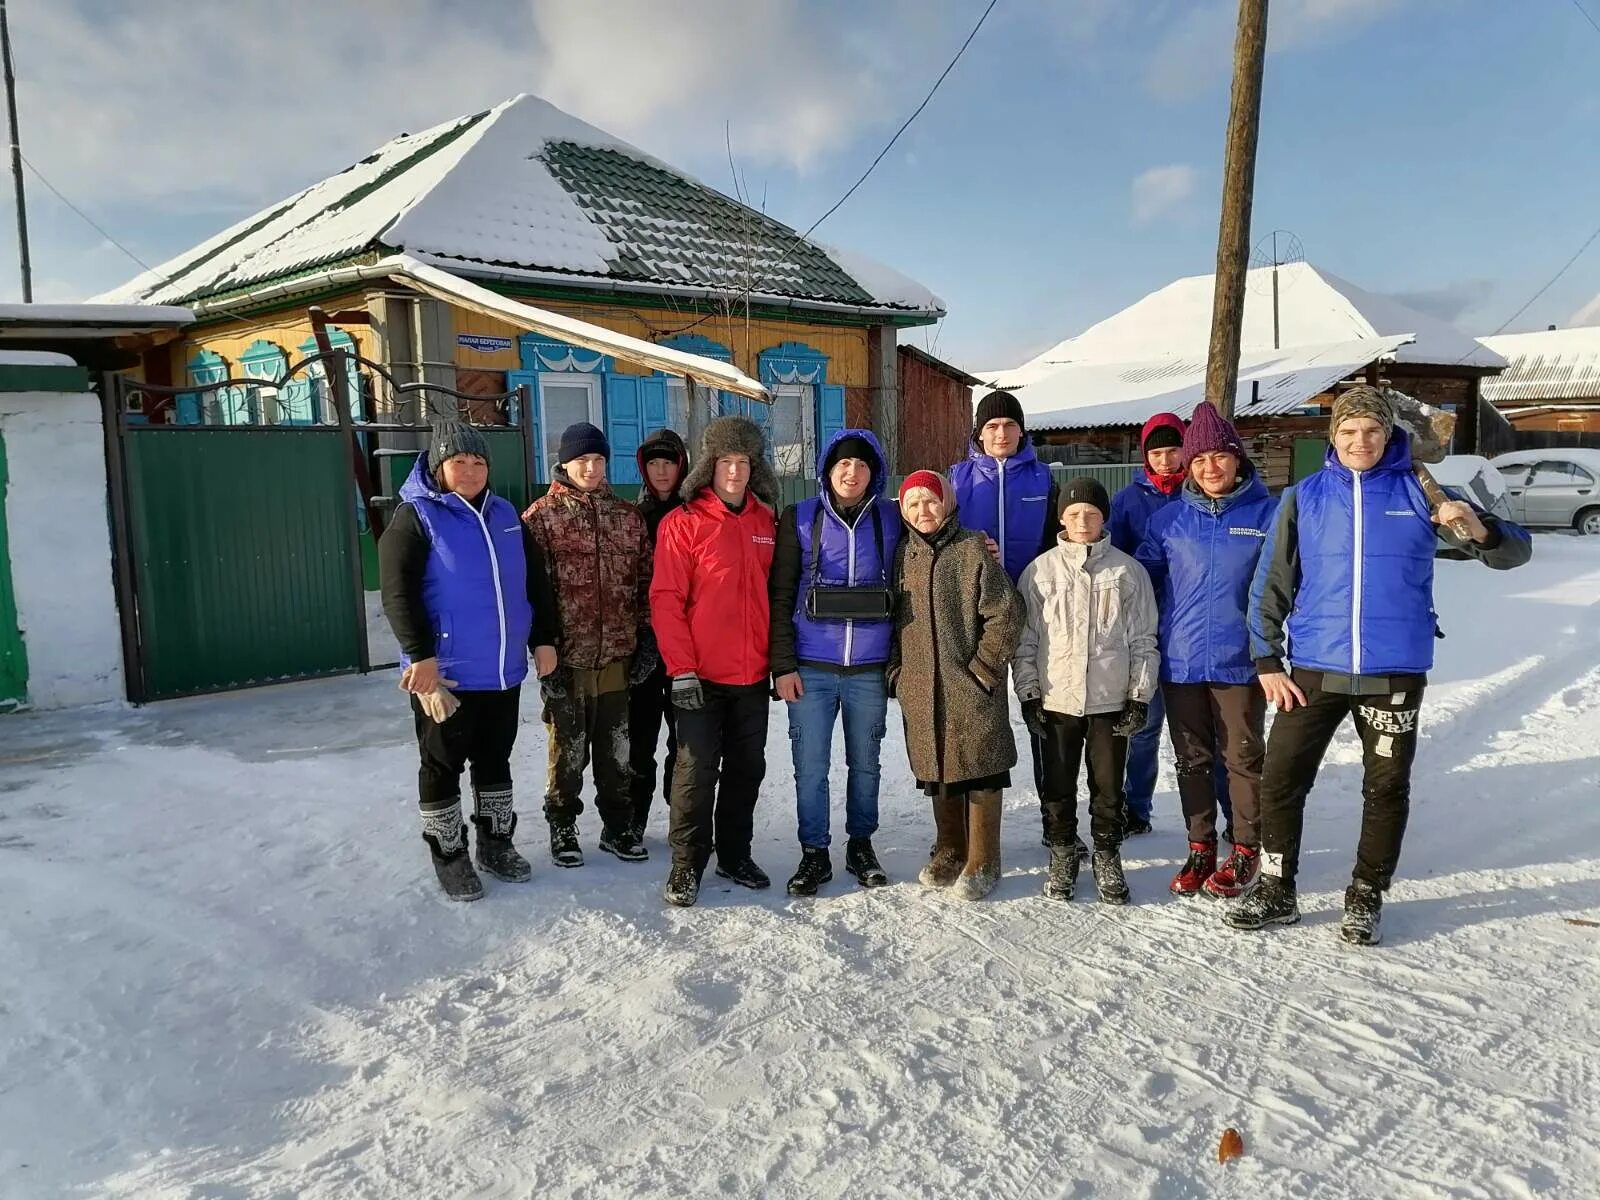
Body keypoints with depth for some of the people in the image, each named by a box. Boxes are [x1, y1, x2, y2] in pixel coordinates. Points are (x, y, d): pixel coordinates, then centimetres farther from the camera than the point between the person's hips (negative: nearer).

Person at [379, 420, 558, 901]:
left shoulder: (505, 516, 10)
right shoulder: (416, 517, -8)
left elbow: (535, 582, 13)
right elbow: (397, 592, -16)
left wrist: (543, 639, 7)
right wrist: (421, 655, -22)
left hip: (505, 672, 6)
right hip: (444, 674, -5)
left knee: (495, 759, 17)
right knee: (443, 766, 7)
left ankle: (496, 842, 32)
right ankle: (448, 855, 21)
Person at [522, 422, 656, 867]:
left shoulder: (627, 516, 10)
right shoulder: (541, 517, -2)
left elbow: (645, 580, 12)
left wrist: (647, 637, 5)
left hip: (618, 656, 3)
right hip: (567, 658, -3)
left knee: (617, 747, 12)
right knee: (568, 748, 8)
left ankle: (618, 826, 28)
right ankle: (563, 829, 25)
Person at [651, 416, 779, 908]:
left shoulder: (766, 523, 9)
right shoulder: (683, 523, -6)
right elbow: (666, 600, -9)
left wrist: (779, 660, 11)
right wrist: (681, 669, -14)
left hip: (754, 676, 5)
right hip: (702, 676, -5)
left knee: (747, 768, 13)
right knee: (697, 771, 1)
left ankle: (735, 854, 28)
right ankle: (687, 865, 14)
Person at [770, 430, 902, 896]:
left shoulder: (890, 520, 4)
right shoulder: (800, 519, 1)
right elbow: (781, 596, 0)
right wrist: (783, 665, -6)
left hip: (869, 669, 1)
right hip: (811, 668, -1)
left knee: (864, 763, 12)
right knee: (810, 767, 2)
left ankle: (861, 845, 29)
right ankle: (814, 853, 17)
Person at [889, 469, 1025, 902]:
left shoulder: (973, 549, -6)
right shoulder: (904, 555, 9)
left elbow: (1006, 613, -8)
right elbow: (894, 617, 17)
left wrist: (984, 667, -10)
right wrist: (895, 671, 8)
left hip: (971, 687, -4)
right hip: (920, 688, 5)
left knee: (978, 770, 1)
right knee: (936, 770, 13)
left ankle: (982, 863, 13)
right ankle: (950, 852, 29)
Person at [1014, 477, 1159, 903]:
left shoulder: (1127, 571, 2)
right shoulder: (1041, 570, 2)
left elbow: (1143, 640, 3)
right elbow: (1025, 639, 3)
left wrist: (1140, 696, -2)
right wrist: (1028, 695, -1)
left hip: (1112, 701, 0)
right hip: (1056, 701, 0)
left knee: (1108, 787, 9)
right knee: (1058, 786, 10)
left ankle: (1107, 856, 26)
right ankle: (1062, 854, 27)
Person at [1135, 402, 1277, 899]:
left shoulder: (1267, 513, -2)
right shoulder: (1168, 518, 4)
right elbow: (1144, 580, 10)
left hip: (1240, 661, -2)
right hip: (1180, 661, 3)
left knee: (1242, 758, 7)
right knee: (1192, 760, 12)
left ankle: (1245, 851, 22)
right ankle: (1200, 848, 26)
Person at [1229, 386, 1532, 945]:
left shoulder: (1420, 492, 1)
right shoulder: (1304, 497, 2)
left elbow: (1513, 551, 1)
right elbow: (1270, 585, 5)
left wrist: (1479, 530, -21)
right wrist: (1268, 662, -1)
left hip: (1395, 672, 0)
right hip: (1314, 669, 1)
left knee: (1387, 788, 9)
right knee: (1280, 778, 0)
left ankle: (1366, 899, 26)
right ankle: (1275, 892, 17)